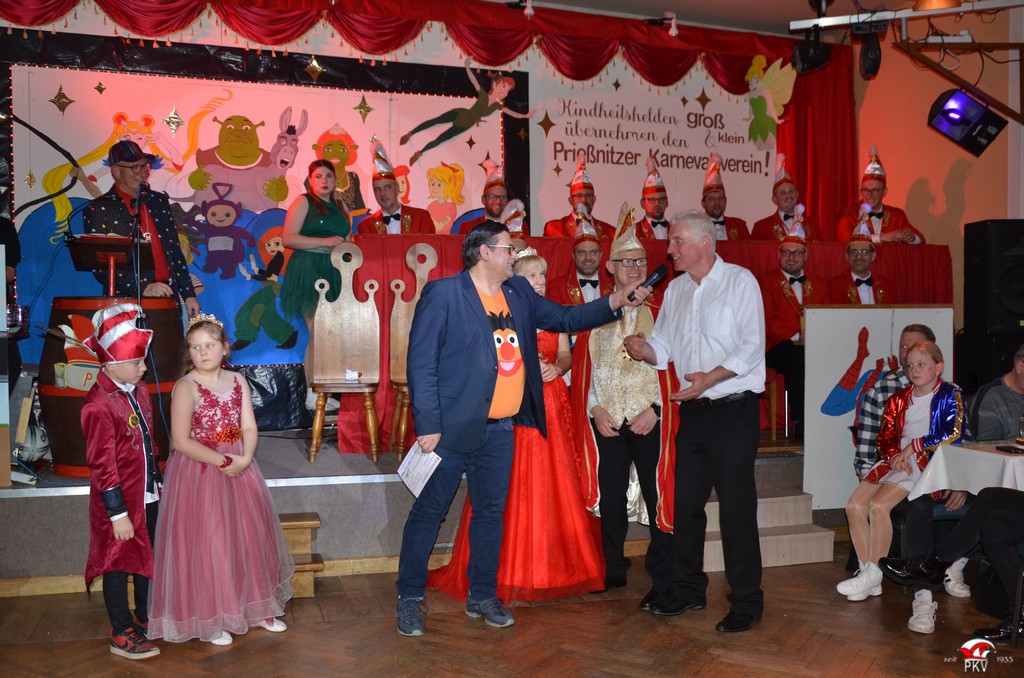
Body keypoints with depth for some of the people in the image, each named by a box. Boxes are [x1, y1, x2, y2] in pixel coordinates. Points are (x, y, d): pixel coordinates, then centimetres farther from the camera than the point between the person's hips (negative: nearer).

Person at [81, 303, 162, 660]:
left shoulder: (139, 390, 3)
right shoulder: (98, 405, -22)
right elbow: (102, 464, -21)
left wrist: (158, 482, 17)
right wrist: (118, 513, -19)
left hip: (147, 495, 8)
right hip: (119, 501, -8)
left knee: (147, 557, 20)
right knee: (119, 563, 7)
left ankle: (145, 617, 38)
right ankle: (122, 635, 21)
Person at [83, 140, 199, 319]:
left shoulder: (159, 201, 15)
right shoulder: (97, 210, -1)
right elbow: (100, 266, -8)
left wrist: (189, 295, 10)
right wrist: (143, 288, -19)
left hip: (169, 297, 4)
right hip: (128, 303, -4)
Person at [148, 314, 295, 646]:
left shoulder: (237, 381, 5)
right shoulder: (186, 387, -12)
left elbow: (249, 427, 1)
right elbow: (181, 441, -17)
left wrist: (245, 458, -16)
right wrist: (220, 461, -19)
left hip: (239, 468, 6)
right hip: (199, 471, -5)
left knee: (250, 536, 12)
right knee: (207, 542, 2)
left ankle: (256, 606, 28)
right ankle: (210, 618, 18)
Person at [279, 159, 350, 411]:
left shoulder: (340, 206, 20)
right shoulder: (303, 202, 2)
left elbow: (347, 239, 27)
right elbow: (288, 238, -8)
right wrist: (325, 242, -13)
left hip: (335, 274, 6)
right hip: (310, 272, -6)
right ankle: (312, 395, -3)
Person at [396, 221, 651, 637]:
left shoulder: (519, 293, 9)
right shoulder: (443, 293, -11)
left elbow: (565, 318, 18)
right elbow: (421, 362, -13)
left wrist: (617, 301, 6)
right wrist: (427, 426, -17)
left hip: (500, 430, 7)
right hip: (452, 428, -6)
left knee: (490, 512, 15)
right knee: (429, 511, 5)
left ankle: (482, 597, 29)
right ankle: (409, 598, 20)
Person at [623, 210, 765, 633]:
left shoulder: (740, 282, -6)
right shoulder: (675, 289, 13)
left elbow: (751, 347, -14)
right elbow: (664, 347, 12)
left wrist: (711, 377, -25)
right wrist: (644, 350, -10)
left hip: (733, 409, -6)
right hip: (692, 409, 6)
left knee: (736, 506, -2)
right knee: (685, 502, 11)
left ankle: (747, 602, 10)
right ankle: (688, 590, 26)